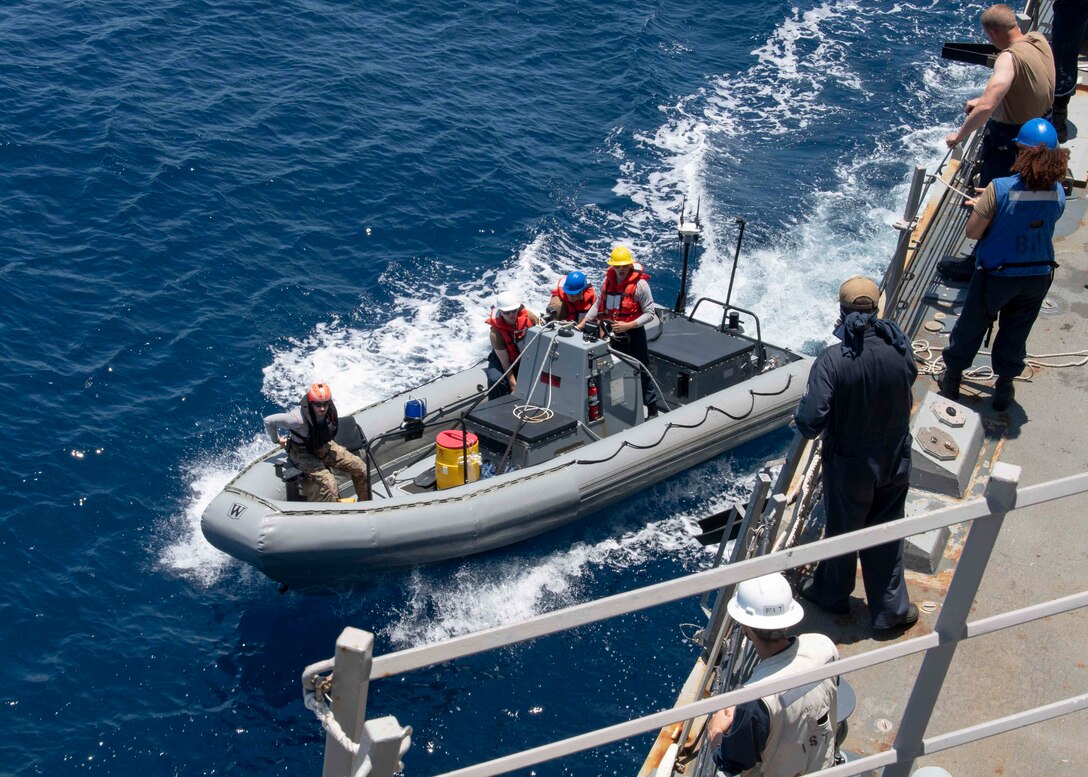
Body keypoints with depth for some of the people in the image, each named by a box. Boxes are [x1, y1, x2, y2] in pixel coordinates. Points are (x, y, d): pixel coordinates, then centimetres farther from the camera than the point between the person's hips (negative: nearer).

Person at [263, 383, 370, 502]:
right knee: (328, 482, -30)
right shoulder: (299, 418, -35)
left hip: (323, 447, 7)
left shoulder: (330, 410, -16)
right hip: (302, 452, -7)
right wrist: (277, 440, -10)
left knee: (360, 468, -1)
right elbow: (269, 421, -26)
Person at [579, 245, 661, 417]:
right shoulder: (608, 281, 1)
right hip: (614, 334, 6)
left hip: (634, 334, -6)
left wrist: (628, 326, -24)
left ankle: (652, 409, 7)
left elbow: (650, 314, -15)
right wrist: (583, 323, 5)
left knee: (642, 371, -1)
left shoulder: (640, 284, -16)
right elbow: (598, 305, 14)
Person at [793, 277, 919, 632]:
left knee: (842, 530, 20)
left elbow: (810, 422, -28)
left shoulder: (831, 362, -28)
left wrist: (802, 421, -6)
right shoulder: (901, 349, -16)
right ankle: (891, 607, 33)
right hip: (896, 462, 3)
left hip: (849, 466, -3)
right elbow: (907, 395, 2)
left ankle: (832, 594, 43)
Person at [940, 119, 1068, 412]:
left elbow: (972, 232, -20)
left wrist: (983, 207, 1)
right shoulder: (1057, 192, -12)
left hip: (997, 276, -3)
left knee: (970, 328, 19)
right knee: (1015, 335, 22)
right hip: (1038, 277, 3)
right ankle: (1004, 388, 38)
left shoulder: (1000, 190, -26)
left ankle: (951, 380, 36)